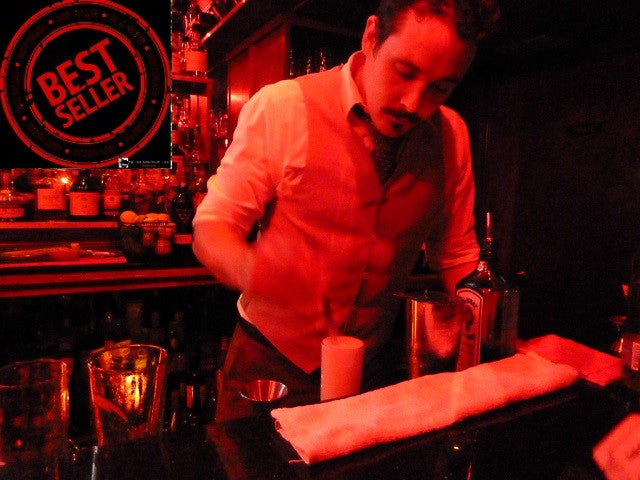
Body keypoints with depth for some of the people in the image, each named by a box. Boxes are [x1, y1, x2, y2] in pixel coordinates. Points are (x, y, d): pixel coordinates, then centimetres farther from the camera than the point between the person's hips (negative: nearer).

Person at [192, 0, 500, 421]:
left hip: (370, 370, 3)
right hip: (269, 365, -2)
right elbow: (211, 229, -14)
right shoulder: (282, 107, -17)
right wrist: (247, 266, -36)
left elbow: (456, 255, 4)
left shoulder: (451, 135, -6)